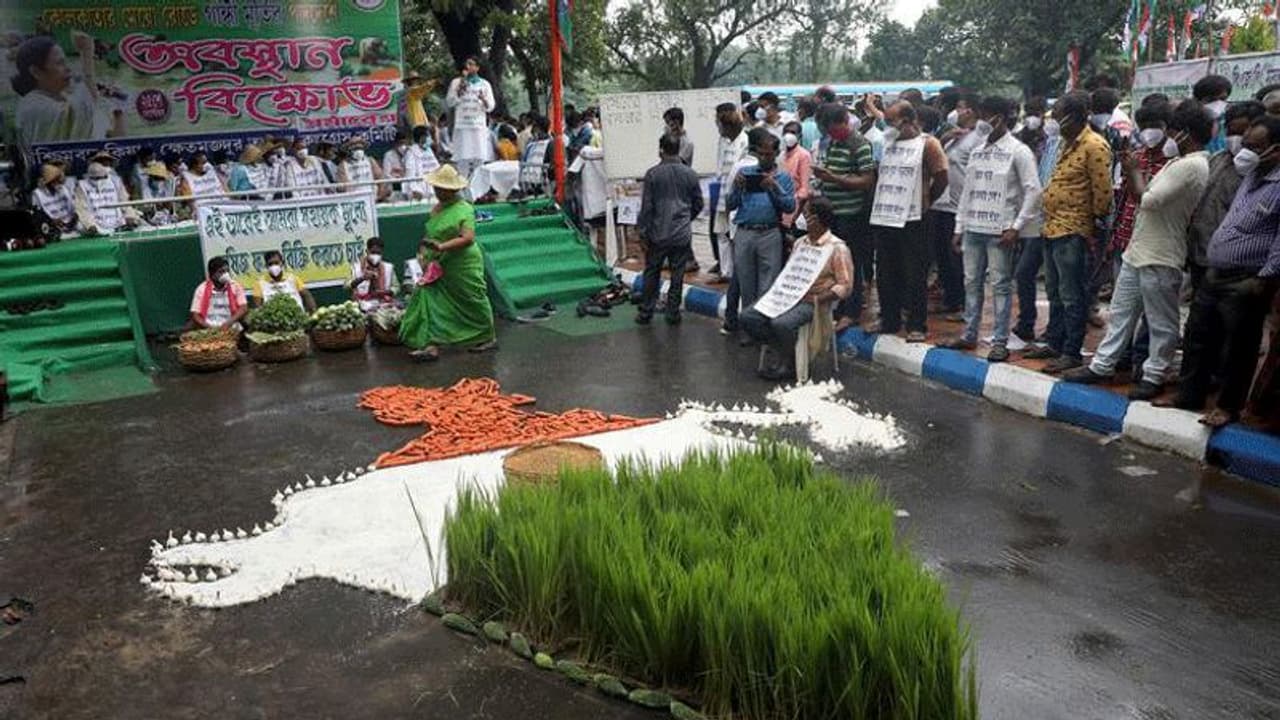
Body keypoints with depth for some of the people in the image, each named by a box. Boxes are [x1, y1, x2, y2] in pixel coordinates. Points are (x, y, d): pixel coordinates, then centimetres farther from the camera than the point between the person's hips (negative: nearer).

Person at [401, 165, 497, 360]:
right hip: (439, 267, 7)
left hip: (463, 266, -7)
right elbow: (430, 235, 18)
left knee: (474, 303, 8)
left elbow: (468, 238, -25)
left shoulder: (464, 209, -15)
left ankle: (489, 338, 28)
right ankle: (431, 345, -6)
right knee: (430, 301, -4)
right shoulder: (437, 208, 10)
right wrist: (425, 254, 4)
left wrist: (441, 247, -32)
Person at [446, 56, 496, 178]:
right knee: (462, 159, -8)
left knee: (480, 159, -4)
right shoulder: (456, 82, 10)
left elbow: (490, 107, 6)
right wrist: (460, 90, -11)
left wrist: (484, 100, -16)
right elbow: (449, 102, 2)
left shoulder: (484, 84, 12)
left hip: (479, 127, 1)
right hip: (462, 127, -1)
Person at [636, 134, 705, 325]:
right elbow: (698, 204, 8)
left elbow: (646, 206, -8)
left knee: (651, 275, 10)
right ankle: (673, 314, 12)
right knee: (677, 277, 8)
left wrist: (642, 231, -1)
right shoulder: (690, 174, 1)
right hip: (682, 234, 1)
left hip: (657, 234, -1)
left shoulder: (653, 174, -8)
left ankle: (645, 313, 16)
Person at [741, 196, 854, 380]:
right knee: (748, 316, -13)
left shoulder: (837, 248, -6)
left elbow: (845, 286, -9)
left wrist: (818, 299, -18)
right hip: (790, 297, 7)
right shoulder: (800, 243, 15)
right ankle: (783, 356, -1)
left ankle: (791, 365, -7)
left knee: (781, 324, -35)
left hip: (813, 303, -7)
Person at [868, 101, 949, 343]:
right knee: (885, 275, 12)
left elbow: (941, 178, -3)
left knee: (915, 276, -1)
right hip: (883, 218, 6)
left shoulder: (927, 144, -3)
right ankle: (889, 320, 24)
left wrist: (924, 202, 5)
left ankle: (917, 325, 6)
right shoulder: (886, 143, 14)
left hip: (911, 220, -6)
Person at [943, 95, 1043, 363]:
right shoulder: (977, 151, 14)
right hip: (973, 228, 6)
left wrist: (1016, 227, -14)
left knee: (1001, 285, -1)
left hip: (1000, 230, -6)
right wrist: (959, 227, 12)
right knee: (972, 282, 11)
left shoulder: (1018, 151, -5)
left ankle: (1000, 342, 4)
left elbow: (1033, 191, -9)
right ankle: (969, 335, 20)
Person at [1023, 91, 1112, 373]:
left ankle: (1072, 353, 4)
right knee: (1055, 293, 17)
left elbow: (1102, 191, -15)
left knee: (1072, 297, -3)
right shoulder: (1067, 144, 16)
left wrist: (1097, 220, -5)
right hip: (1052, 228, 10)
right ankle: (1054, 344, 28)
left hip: (1073, 232, -10)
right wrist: (1050, 221, 18)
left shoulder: (1094, 146, -14)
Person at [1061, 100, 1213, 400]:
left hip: (1160, 259, -10)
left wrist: (1134, 170, -6)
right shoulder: (1179, 162, 14)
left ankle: (1154, 376, 14)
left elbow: (1149, 199, -22)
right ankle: (1102, 366, 23)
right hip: (1137, 251, 10)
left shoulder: (1191, 166, -18)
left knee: (1161, 322, 4)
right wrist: (1131, 170, 5)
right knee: (1121, 312, 15)